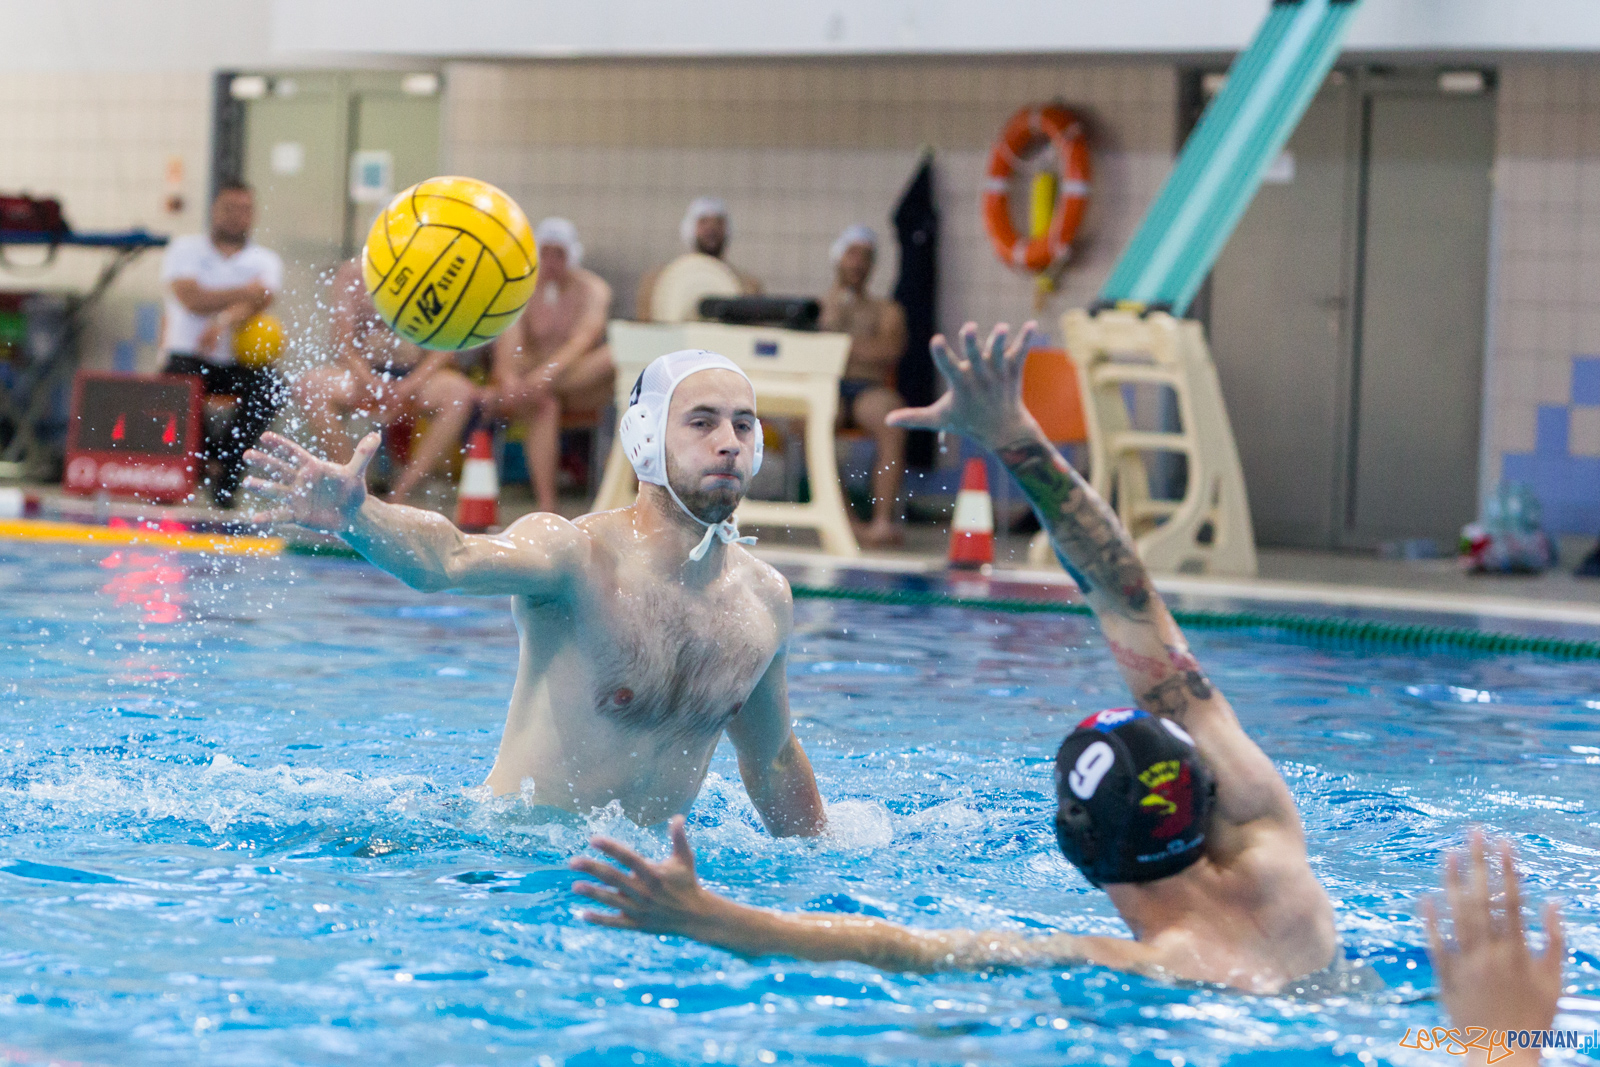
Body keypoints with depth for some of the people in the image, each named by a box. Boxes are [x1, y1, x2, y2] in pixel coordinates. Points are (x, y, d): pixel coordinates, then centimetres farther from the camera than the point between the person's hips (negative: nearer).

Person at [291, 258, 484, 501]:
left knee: (459, 393, -32)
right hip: (363, 373, 0)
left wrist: (410, 385, -20)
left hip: (417, 378, 0)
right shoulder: (352, 273, 4)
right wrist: (369, 381, -20)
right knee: (310, 384, -29)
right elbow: (343, 345, -2)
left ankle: (400, 493, -31)